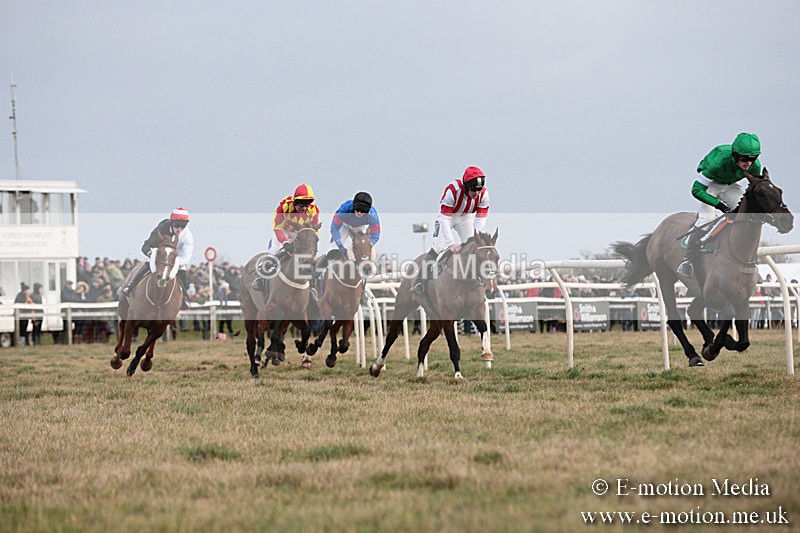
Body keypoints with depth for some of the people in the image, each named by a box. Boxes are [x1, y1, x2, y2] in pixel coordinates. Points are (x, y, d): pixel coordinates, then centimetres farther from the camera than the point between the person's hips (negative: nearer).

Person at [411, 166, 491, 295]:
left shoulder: (483, 194, -27)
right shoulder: (452, 191, -39)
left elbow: (480, 221, -23)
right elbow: (445, 220, -38)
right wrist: (451, 243, -44)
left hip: (466, 217, 4)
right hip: (447, 215, -4)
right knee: (438, 247, -18)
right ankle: (420, 282, -21)